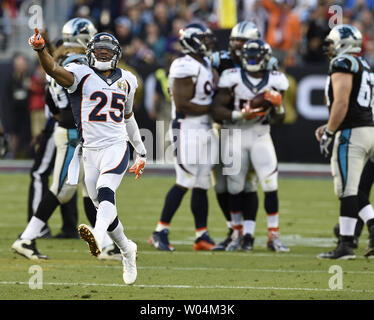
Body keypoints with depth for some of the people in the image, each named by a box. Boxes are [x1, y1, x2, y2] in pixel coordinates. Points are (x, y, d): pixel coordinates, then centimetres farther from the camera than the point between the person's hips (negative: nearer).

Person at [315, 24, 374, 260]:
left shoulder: (343, 64, -9)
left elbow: (342, 103, -18)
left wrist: (329, 133, -12)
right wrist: (328, 127, 23)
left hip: (351, 134, -10)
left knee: (348, 190, -8)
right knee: (355, 190, 15)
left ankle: (346, 245, -8)